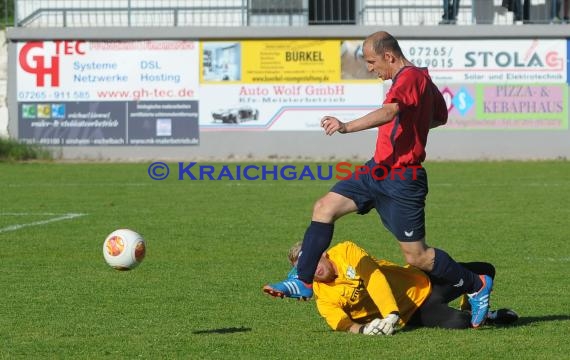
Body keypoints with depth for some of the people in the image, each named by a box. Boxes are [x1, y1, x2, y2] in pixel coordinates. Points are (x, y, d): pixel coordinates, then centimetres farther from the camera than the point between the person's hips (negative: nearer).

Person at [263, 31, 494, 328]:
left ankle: (477, 286, 17)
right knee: (324, 208, 0)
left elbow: (389, 111, -37)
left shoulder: (409, 77, -17)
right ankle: (304, 283, 1)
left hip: (401, 179, -10)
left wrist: (347, 127, -48)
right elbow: (440, 116, 29)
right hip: (379, 168, 10)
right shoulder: (419, 77, 13)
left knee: (416, 257, -2)